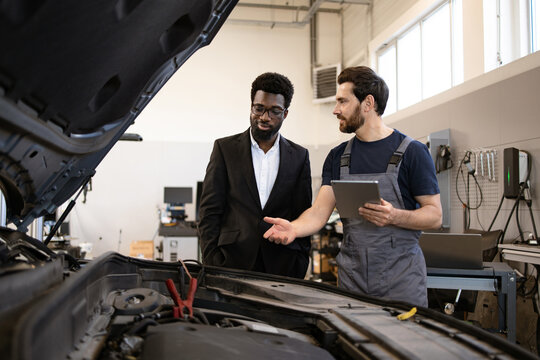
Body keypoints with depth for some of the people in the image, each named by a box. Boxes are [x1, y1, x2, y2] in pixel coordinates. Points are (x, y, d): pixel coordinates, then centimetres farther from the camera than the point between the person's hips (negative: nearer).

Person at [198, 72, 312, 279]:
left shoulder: (299, 156, 10)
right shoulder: (225, 148, 5)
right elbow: (209, 211, 2)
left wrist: (300, 269, 3)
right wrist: (212, 265, -5)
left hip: (282, 268, 1)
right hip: (233, 263, -1)